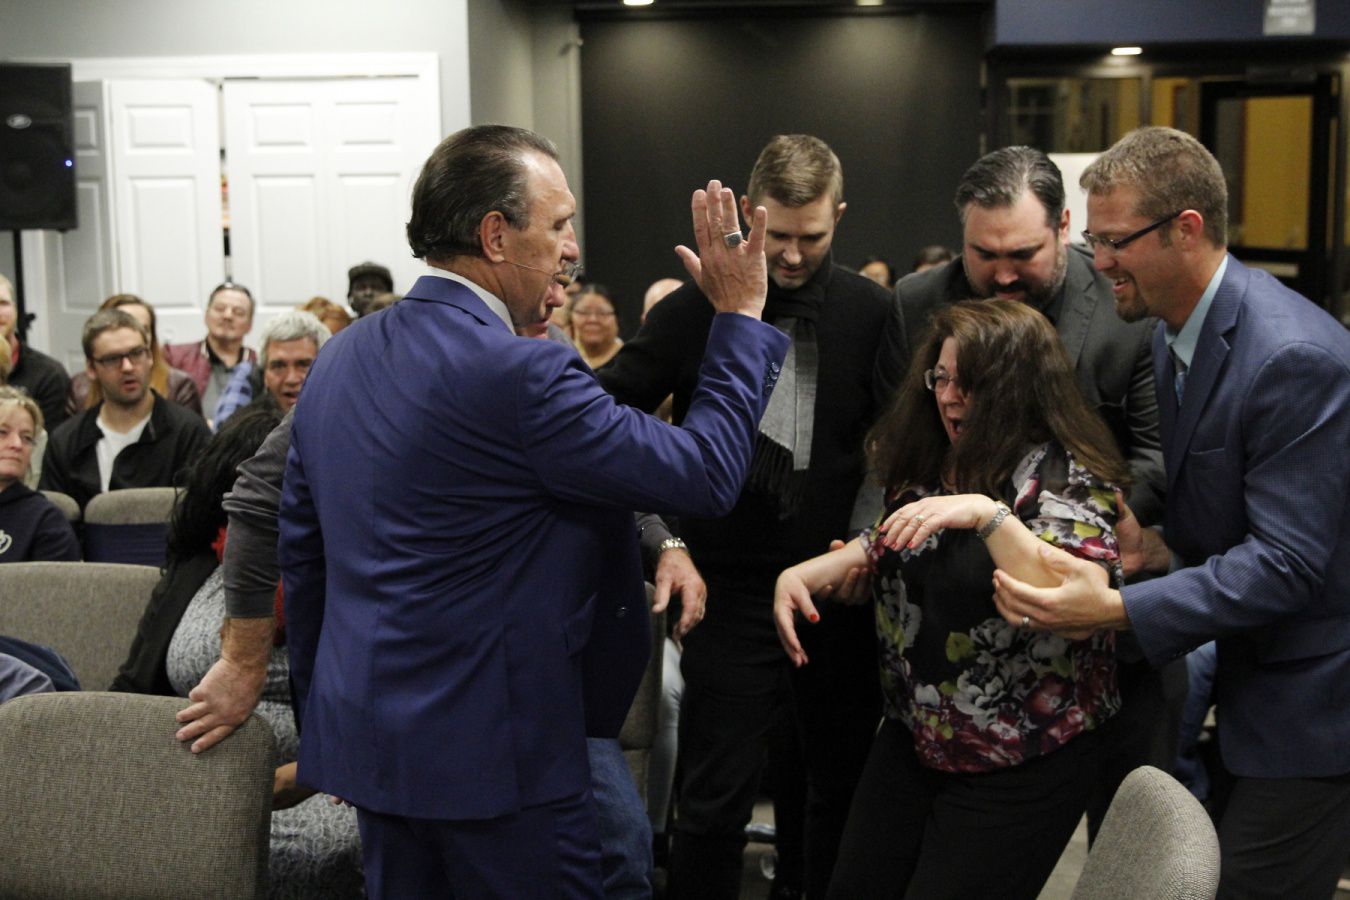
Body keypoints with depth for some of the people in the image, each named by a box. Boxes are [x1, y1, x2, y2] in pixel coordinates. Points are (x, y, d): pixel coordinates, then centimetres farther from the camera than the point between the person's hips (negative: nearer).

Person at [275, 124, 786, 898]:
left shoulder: (340, 357, 5)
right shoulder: (519, 374, -21)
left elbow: (300, 553, 12)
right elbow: (706, 475, -17)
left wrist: (322, 716, 22)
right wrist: (741, 314, -5)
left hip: (364, 738, 8)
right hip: (494, 752, -8)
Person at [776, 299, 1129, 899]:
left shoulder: (1063, 478, -17)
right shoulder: (929, 462, 3)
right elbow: (892, 547, 19)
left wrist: (987, 513, -39)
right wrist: (801, 573, 4)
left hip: (1019, 762, -7)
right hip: (915, 734, 7)